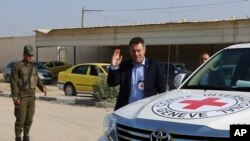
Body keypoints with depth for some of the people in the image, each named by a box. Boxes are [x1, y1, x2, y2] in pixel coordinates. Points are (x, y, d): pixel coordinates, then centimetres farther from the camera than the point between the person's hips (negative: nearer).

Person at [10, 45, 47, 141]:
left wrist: (43, 87, -6)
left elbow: (37, 80, 15)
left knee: (29, 119, 8)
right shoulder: (17, 67, -8)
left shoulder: (33, 67, 12)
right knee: (20, 119, -4)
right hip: (21, 97, -6)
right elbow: (13, 83, -12)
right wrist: (15, 97, -18)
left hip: (31, 97, 6)